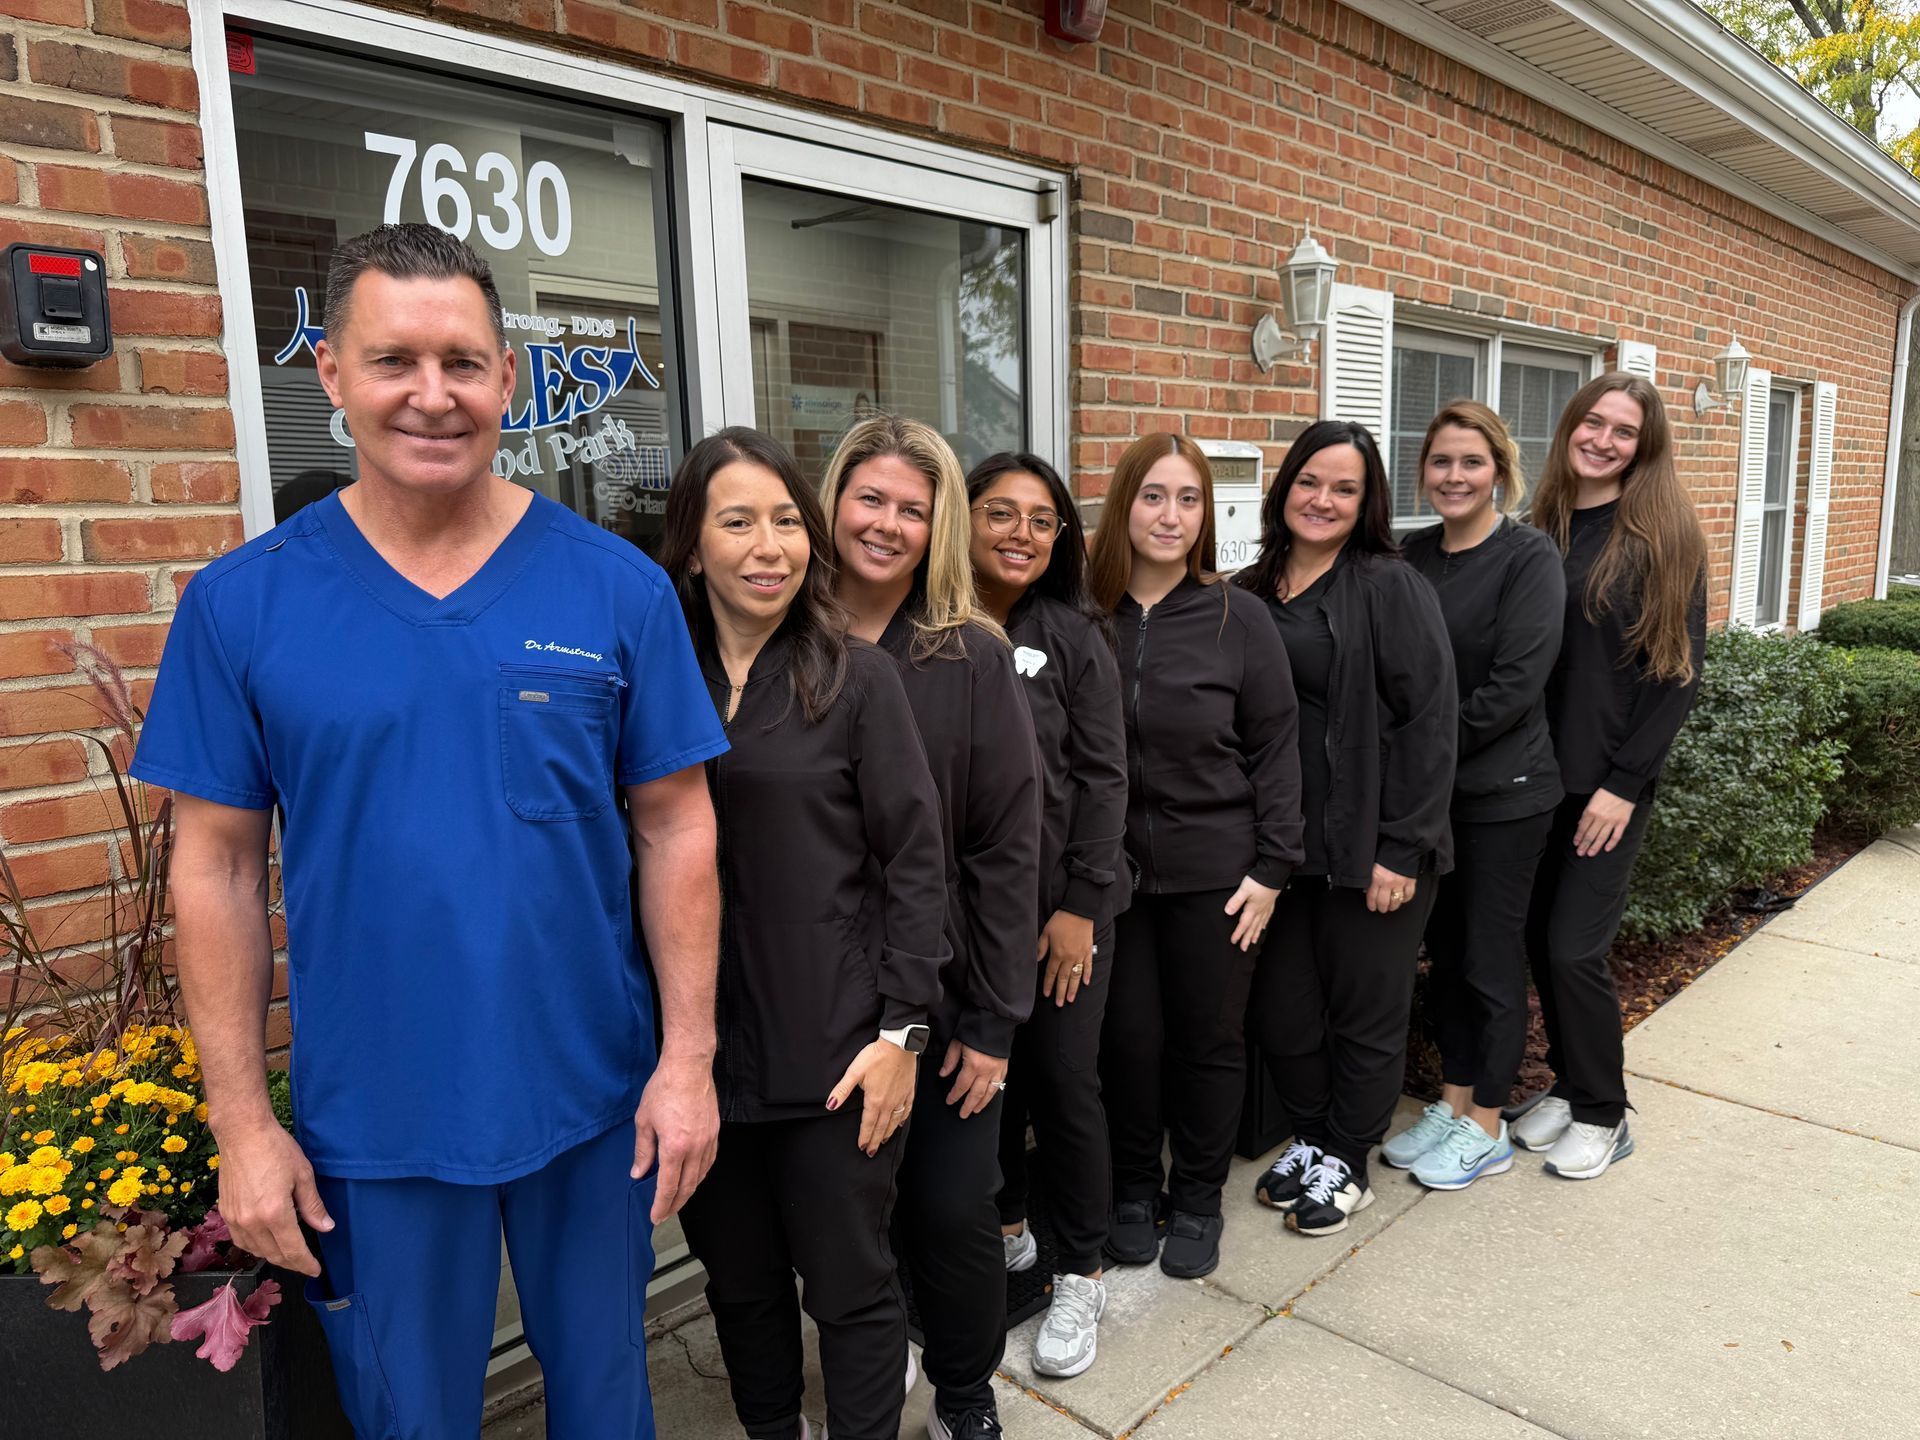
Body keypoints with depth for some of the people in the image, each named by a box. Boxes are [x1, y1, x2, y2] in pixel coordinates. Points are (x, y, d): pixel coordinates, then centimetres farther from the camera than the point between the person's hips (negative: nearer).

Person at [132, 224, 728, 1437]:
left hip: (594, 1098, 0)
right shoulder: (243, 602, -7)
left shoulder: (618, 587, -8)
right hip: (368, 1122, 0)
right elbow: (220, 865, -2)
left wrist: (689, 1056, -7)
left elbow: (676, 827, -5)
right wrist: (241, 1119, -2)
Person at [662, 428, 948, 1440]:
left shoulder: (856, 680, -5)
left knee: (849, 1285, 10)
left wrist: (901, 1029, -9)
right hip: (697, 1045, 3)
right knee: (739, 1278, 21)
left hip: (833, 1051, -3)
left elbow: (914, 863, -6)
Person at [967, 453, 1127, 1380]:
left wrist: (1079, 906, -10)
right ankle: (1005, 1233, 40)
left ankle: (1079, 1277, 26)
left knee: (1064, 1083, 6)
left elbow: (1101, 776, -6)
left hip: (1061, 906, -2)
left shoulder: (1073, 636, -5)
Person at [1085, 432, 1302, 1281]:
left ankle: (1197, 1199, 33)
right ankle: (1133, 1191, 33)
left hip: (1214, 870, 0)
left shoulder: (1237, 618, -4)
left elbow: (1273, 747, -1)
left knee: (1209, 1039, 11)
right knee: (1128, 1038, 10)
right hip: (1111, 868, 1)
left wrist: (1270, 867, -5)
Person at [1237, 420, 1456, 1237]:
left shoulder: (1390, 588, -7)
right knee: (1282, 1009, 13)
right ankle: (1309, 1138, 37)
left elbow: (1429, 722, -11)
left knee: (1366, 1010, 10)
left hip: (1371, 847, -5)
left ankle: (1347, 1162, 31)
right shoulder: (1249, 595, 8)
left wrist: (1403, 848, -14)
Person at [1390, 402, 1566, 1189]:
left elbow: (1514, 685, -18)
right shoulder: (1415, 554, 6)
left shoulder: (1529, 557, -11)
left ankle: (1488, 1128, 22)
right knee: (1444, 948, 15)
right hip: (1427, 790, 6)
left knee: (1491, 958, 6)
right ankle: (1453, 1102, 31)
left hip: (1503, 791, -6)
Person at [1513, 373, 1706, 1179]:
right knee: (1539, 936, 10)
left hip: (1613, 778, -4)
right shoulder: (1542, 529, 6)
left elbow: (1680, 667, -8)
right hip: (1541, 772, 4)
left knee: (1573, 947, -3)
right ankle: (1568, 1085, 31)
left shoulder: (1663, 535, -6)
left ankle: (1602, 1114, 19)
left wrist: (1625, 783, -13)